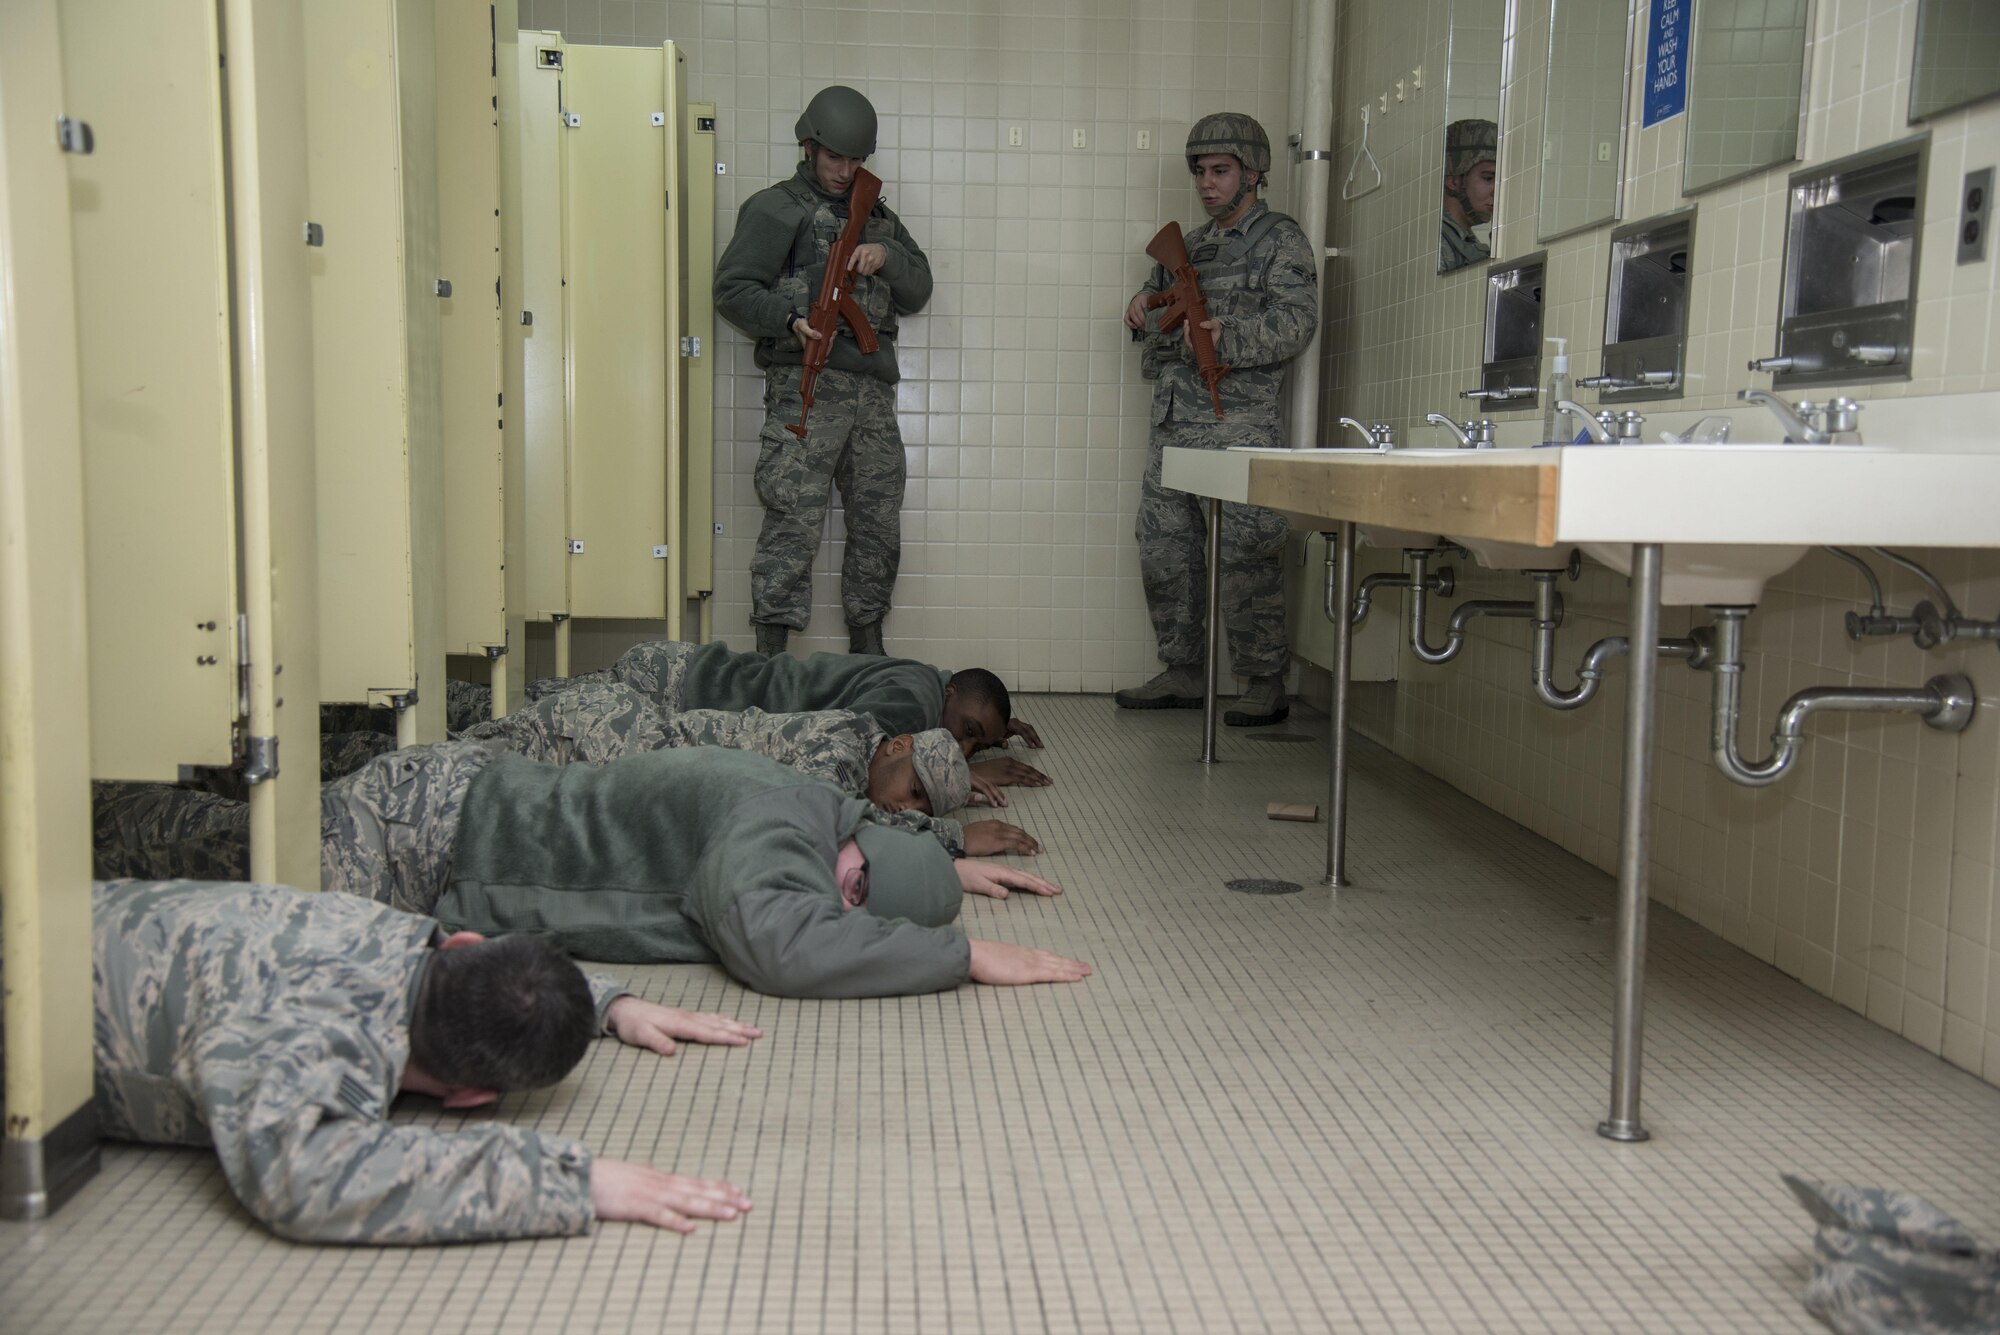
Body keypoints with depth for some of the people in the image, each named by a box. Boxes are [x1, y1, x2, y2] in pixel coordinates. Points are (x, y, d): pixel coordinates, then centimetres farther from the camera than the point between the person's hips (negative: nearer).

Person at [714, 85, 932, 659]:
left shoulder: (876, 216, 25)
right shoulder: (776, 209, 7)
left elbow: (918, 291, 19)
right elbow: (732, 288, -2)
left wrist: (887, 255, -2)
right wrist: (791, 321, -18)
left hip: (872, 387, 6)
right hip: (806, 383, -6)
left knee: (879, 524, 7)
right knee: (794, 520, -12)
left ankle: (867, 650, 18)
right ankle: (771, 659, -9)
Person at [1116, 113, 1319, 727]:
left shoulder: (1280, 239, 1)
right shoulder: (1192, 243, 22)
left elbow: (1296, 323, -11)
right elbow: (1162, 289, 34)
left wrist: (1225, 340, -24)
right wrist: (1145, 303, 10)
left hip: (1237, 419, -8)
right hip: (1173, 417, 8)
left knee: (1246, 552, -9)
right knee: (1164, 548, 8)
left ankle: (1267, 683, -1)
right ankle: (1181, 674, 18)